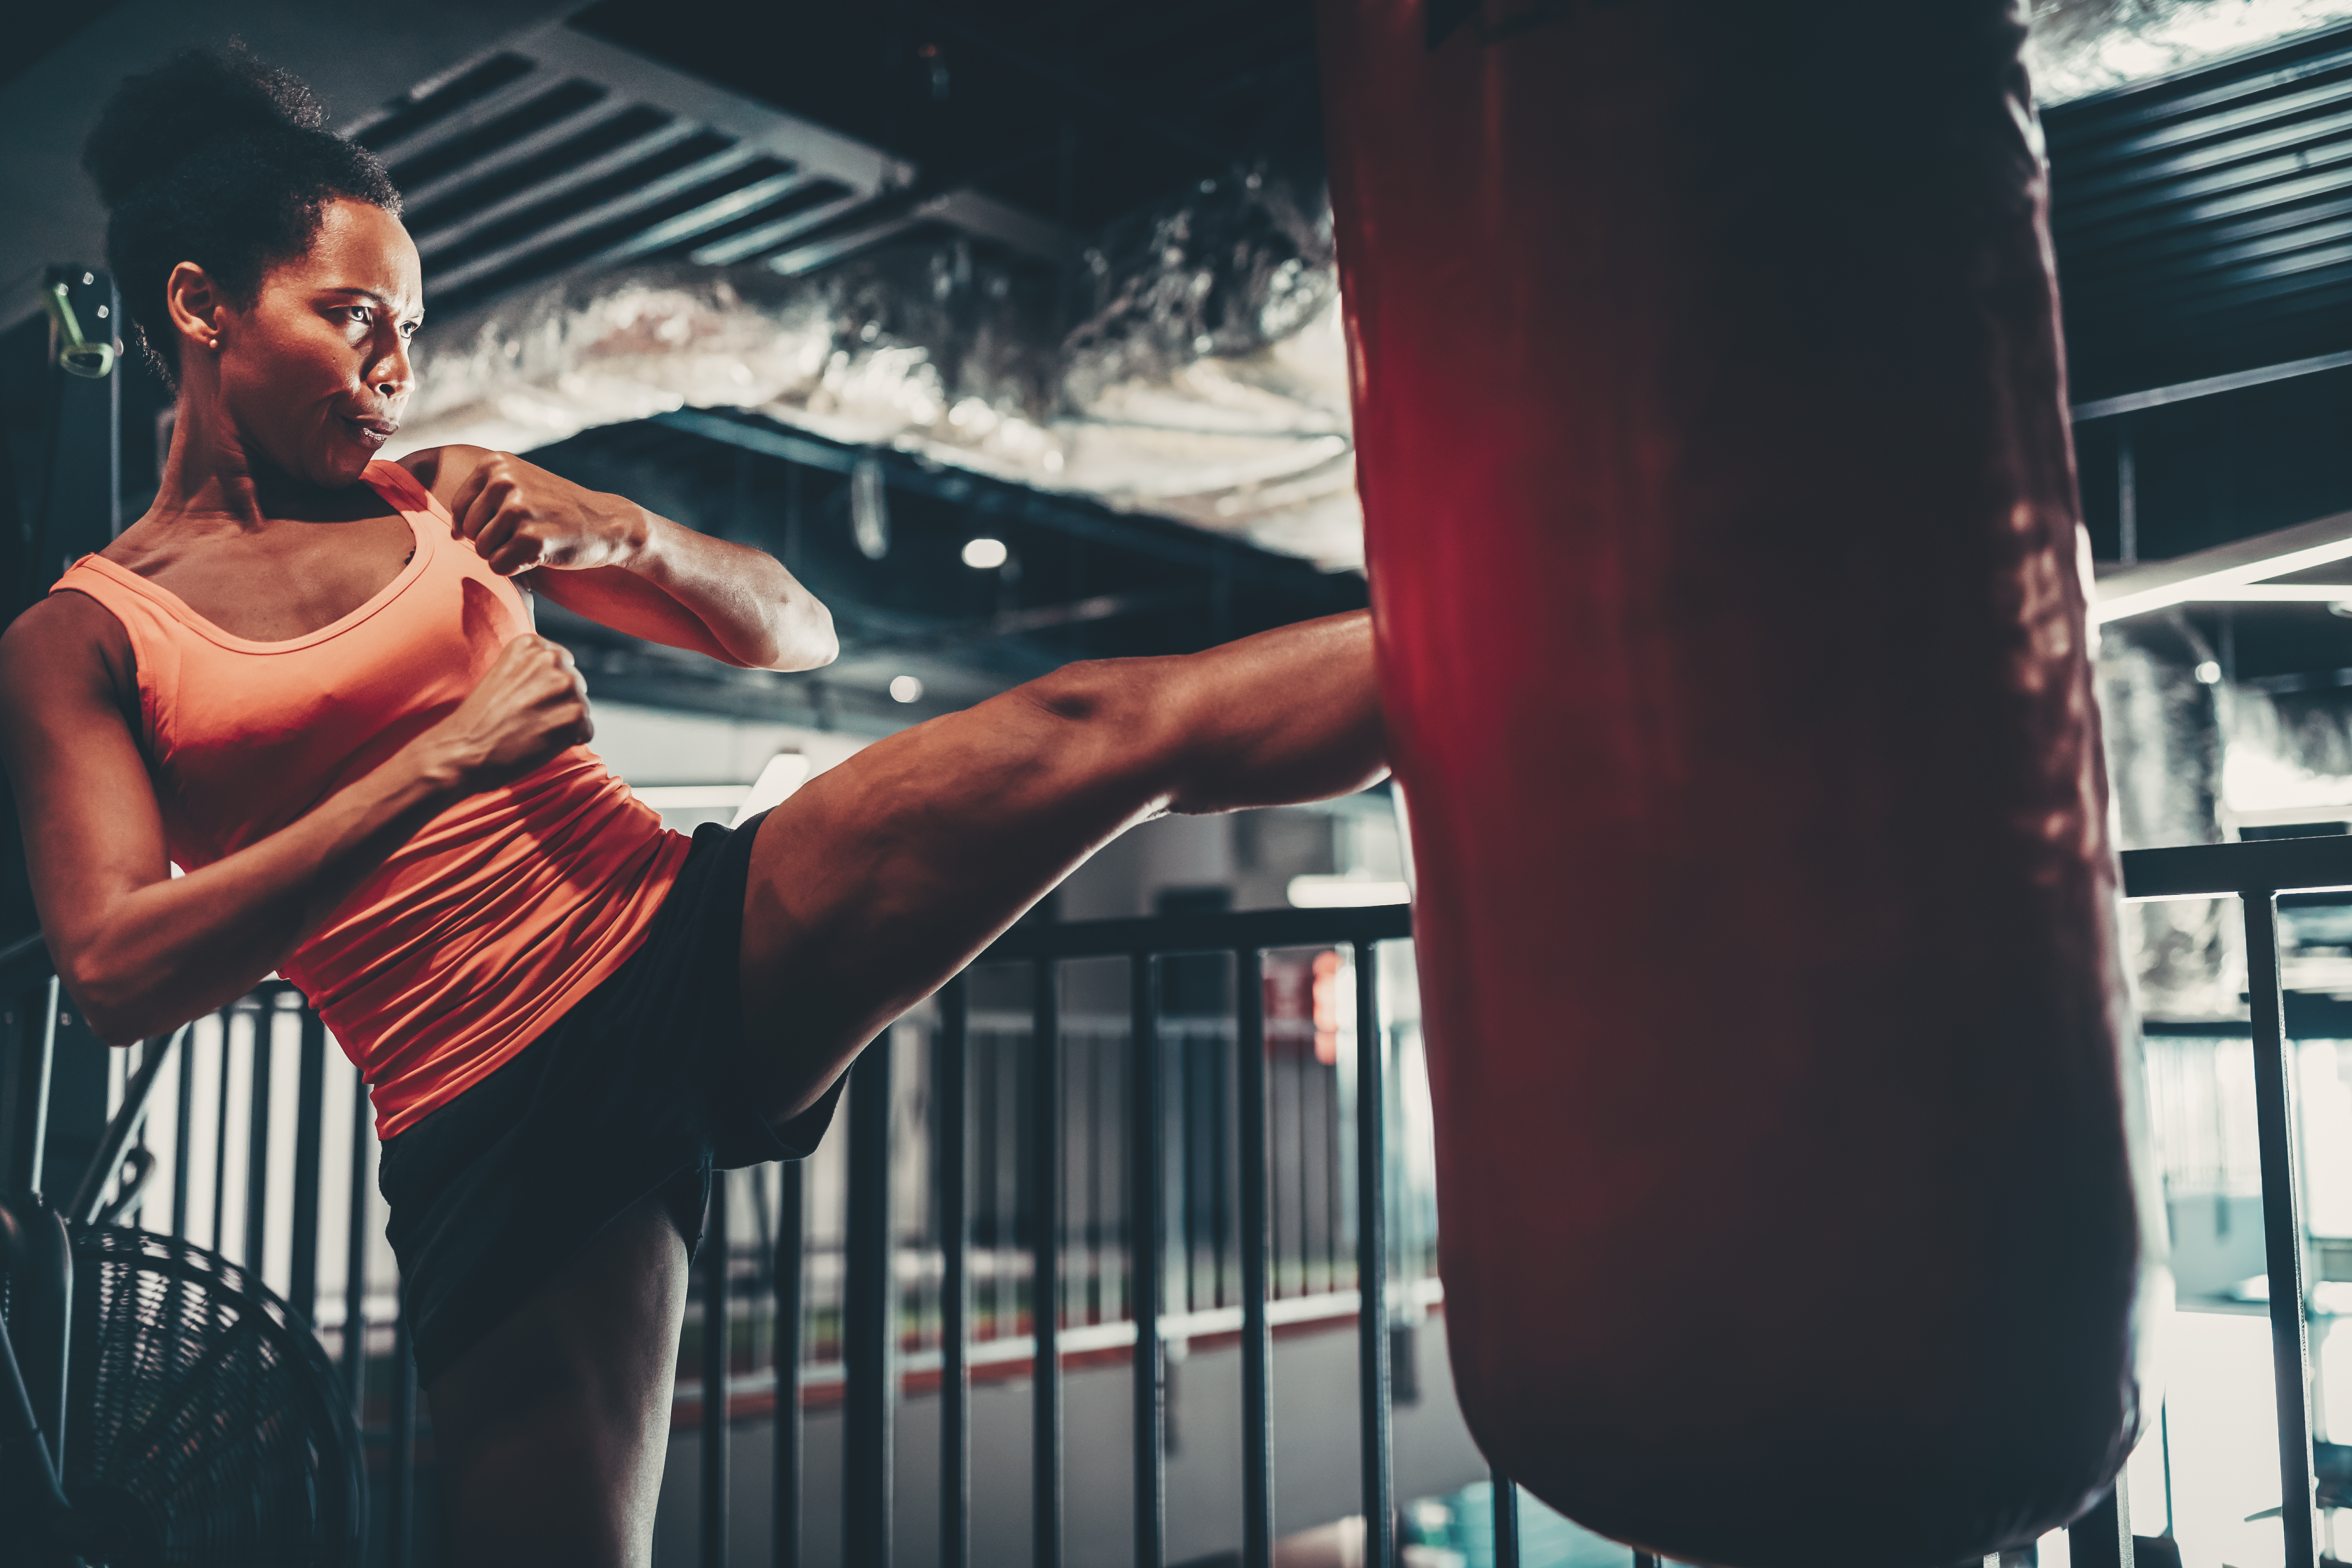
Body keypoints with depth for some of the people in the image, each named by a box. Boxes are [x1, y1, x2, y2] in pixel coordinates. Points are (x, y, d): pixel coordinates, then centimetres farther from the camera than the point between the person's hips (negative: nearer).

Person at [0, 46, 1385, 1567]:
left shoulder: (442, 497, 13)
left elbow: (797, 630, 13)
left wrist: (626, 533, -8)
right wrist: (440, 767, -17)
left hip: (705, 944, 3)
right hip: (496, 1126, -2)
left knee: (1099, 725, -16)